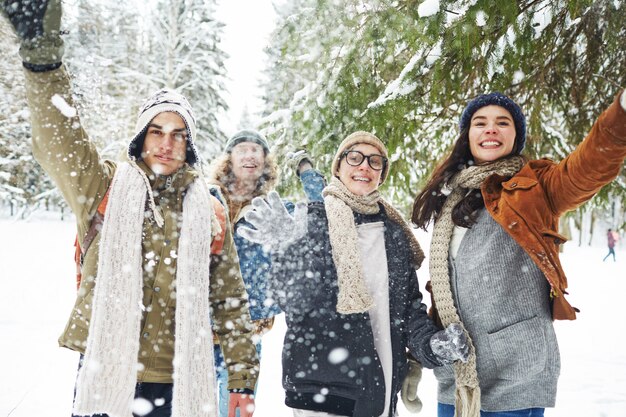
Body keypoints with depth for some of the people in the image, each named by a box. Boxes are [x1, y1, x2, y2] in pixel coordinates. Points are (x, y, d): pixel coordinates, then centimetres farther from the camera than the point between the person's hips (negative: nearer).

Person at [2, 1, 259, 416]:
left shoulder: (209, 214, 6)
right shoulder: (104, 187, 3)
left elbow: (230, 301, 10)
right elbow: (58, 138, -13)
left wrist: (242, 381, 8)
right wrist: (41, 50, -28)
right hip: (104, 379, -1)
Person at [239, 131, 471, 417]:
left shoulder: (395, 231, 11)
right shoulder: (312, 219, -3)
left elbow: (409, 304, 13)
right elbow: (295, 302, -12)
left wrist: (431, 343, -4)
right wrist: (289, 254, -29)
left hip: (382, 387, 5)